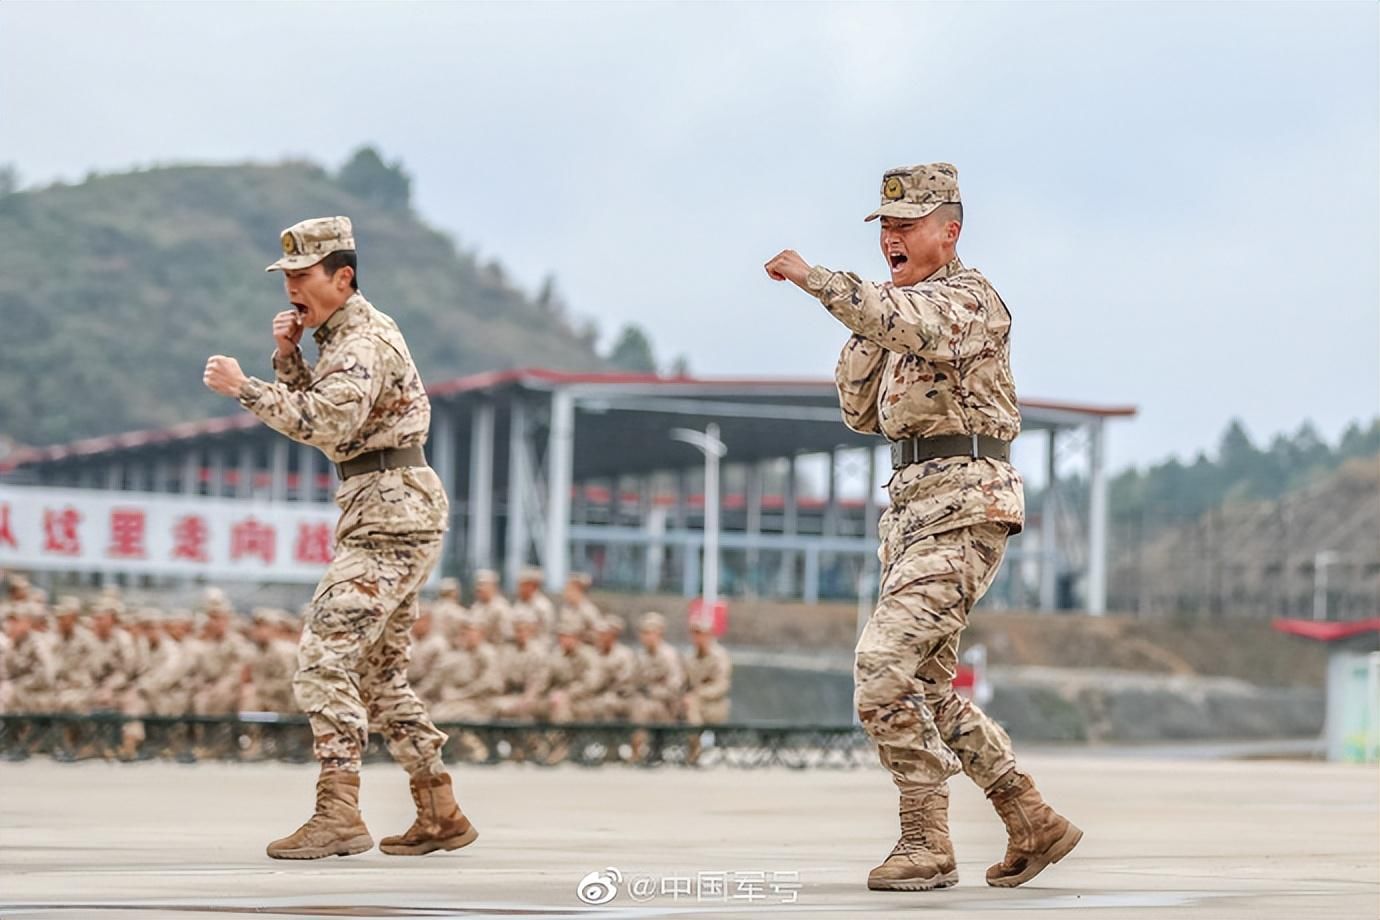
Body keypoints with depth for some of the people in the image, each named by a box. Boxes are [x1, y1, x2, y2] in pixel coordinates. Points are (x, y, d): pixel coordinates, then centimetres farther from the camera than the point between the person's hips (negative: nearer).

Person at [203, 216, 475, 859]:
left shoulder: (364, 341, -14)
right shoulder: (343, 335, 18)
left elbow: (326, 423, -28)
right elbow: (311, 413, 21)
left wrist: (244, 387, -24)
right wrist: (286, 356, 5)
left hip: (390, 513, -11)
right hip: (390, 513, 11)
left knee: (324, 656, -17)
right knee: (378, 672, 14)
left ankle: (338, 815, -21)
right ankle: (440, 814, 18)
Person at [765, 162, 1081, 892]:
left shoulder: (971, 298, -8)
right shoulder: (907, 308, 21)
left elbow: (909, 323, -32)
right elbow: (861, 413, 17)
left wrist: (813, 279, -34)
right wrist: (867, 327, 5)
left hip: (964, 506, -10)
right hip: (913, 504, 10)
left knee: (883, 663, -18)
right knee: (926, 687, 10)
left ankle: (926, 844, -12)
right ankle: (1034, 826, 19)